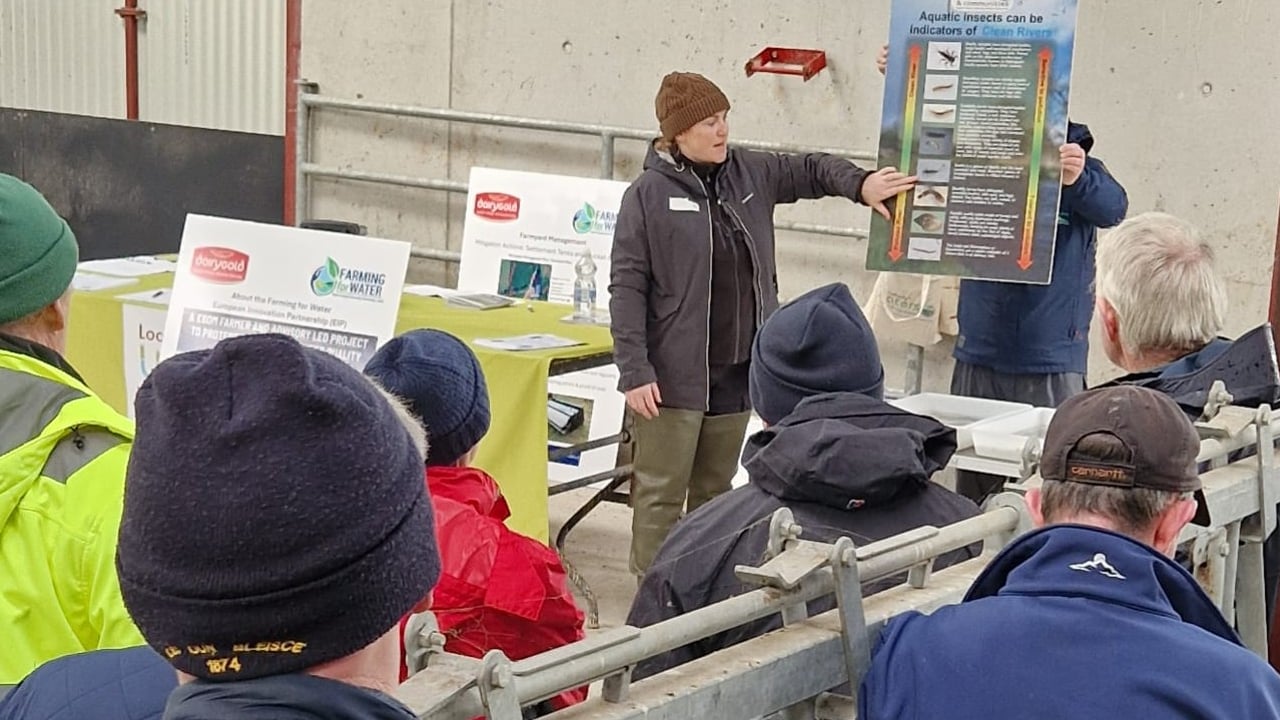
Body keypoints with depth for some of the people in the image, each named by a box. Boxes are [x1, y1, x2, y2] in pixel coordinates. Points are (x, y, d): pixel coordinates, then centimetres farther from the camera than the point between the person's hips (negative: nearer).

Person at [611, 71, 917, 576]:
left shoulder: (749, 173, 7)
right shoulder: (649, 193, -7)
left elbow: (811, 171, 22)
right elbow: (627, 287, -9)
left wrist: (859, 185, 1)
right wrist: (634, 372, -15)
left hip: (738, 371, 6)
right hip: (674, 376, -5)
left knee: (715, 494, 14)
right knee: (661, 495, -1)